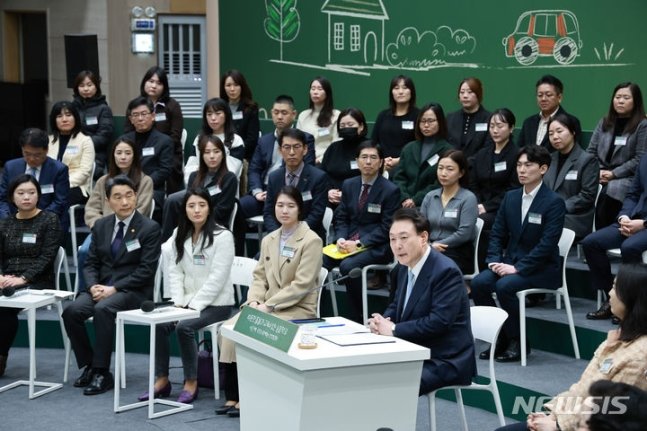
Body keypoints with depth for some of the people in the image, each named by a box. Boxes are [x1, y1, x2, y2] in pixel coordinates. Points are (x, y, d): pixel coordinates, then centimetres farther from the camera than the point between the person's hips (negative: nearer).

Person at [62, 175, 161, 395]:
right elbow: (91, 263, 12)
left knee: (103, 309, -34)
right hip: (101, 286, 5)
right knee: (72, 311, -22)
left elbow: (146, 270, -11)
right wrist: (94, 286, -10)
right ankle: (89, 365, -4)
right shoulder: (101, 225, 11)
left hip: (133, 290, -5)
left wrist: (114, 288, -18)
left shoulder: (150, 228, -5)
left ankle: (102, 372, -24)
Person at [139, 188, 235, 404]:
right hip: (187, 302, 5)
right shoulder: (179, 235, 11)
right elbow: (175, 272, 8)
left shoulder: (222, 236, -9)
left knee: (184, 327, -30)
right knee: (159, 325, -21)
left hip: (216, 303, -5)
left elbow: (217, 277, -14)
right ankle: (161, 380, -7)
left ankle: (191, 383, -13)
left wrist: (194, 305, -18)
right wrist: (178, 303, -6)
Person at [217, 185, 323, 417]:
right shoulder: (269, 239, 14)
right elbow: (259, 277, 12)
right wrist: (253, 301, -8)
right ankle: (232, 396, -11)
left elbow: (301, 285, -15)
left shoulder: (311, 241, -8)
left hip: (297, 309, -6)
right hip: (267, 307, 6)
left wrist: (269, 305, -19)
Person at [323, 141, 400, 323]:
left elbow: (386, 228, -8)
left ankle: (358, 319, -19)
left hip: (375, 246, -5)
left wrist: (359, 243, -16)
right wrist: (341, 238, -7)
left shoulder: (390, 190, -5)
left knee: (348, 266, -33)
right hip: (348, 241, 5)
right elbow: (341, 218, 14)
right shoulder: (348, 185, 11)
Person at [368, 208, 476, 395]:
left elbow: (439, 321, -26)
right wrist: (382, 321, -3)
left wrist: (393, 329, -20)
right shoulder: (405, 267, 8)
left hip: (445, 361, -8)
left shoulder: (446, 271, -19)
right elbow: (397, 305, 20)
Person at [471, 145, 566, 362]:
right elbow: (497, 234, 11)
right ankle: (500, 338, -6)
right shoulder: (510, 197, 10)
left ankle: (517, 342, -12)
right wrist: (494, 261, -7)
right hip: (510, 261, 6)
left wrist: (517, 268, -23)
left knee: (505, 286, -31)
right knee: (478, 283, -21)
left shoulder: (554, 202, -10)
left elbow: (547, 244, -18)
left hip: (542, 268, -6)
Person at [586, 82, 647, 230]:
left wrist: (614, 174, -11)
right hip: (600, 176, 4)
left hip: (626, 178, -4)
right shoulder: (604, 123, 18)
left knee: (610, 191, -36)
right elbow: (591, 151, 15)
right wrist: (598, 171, -4)